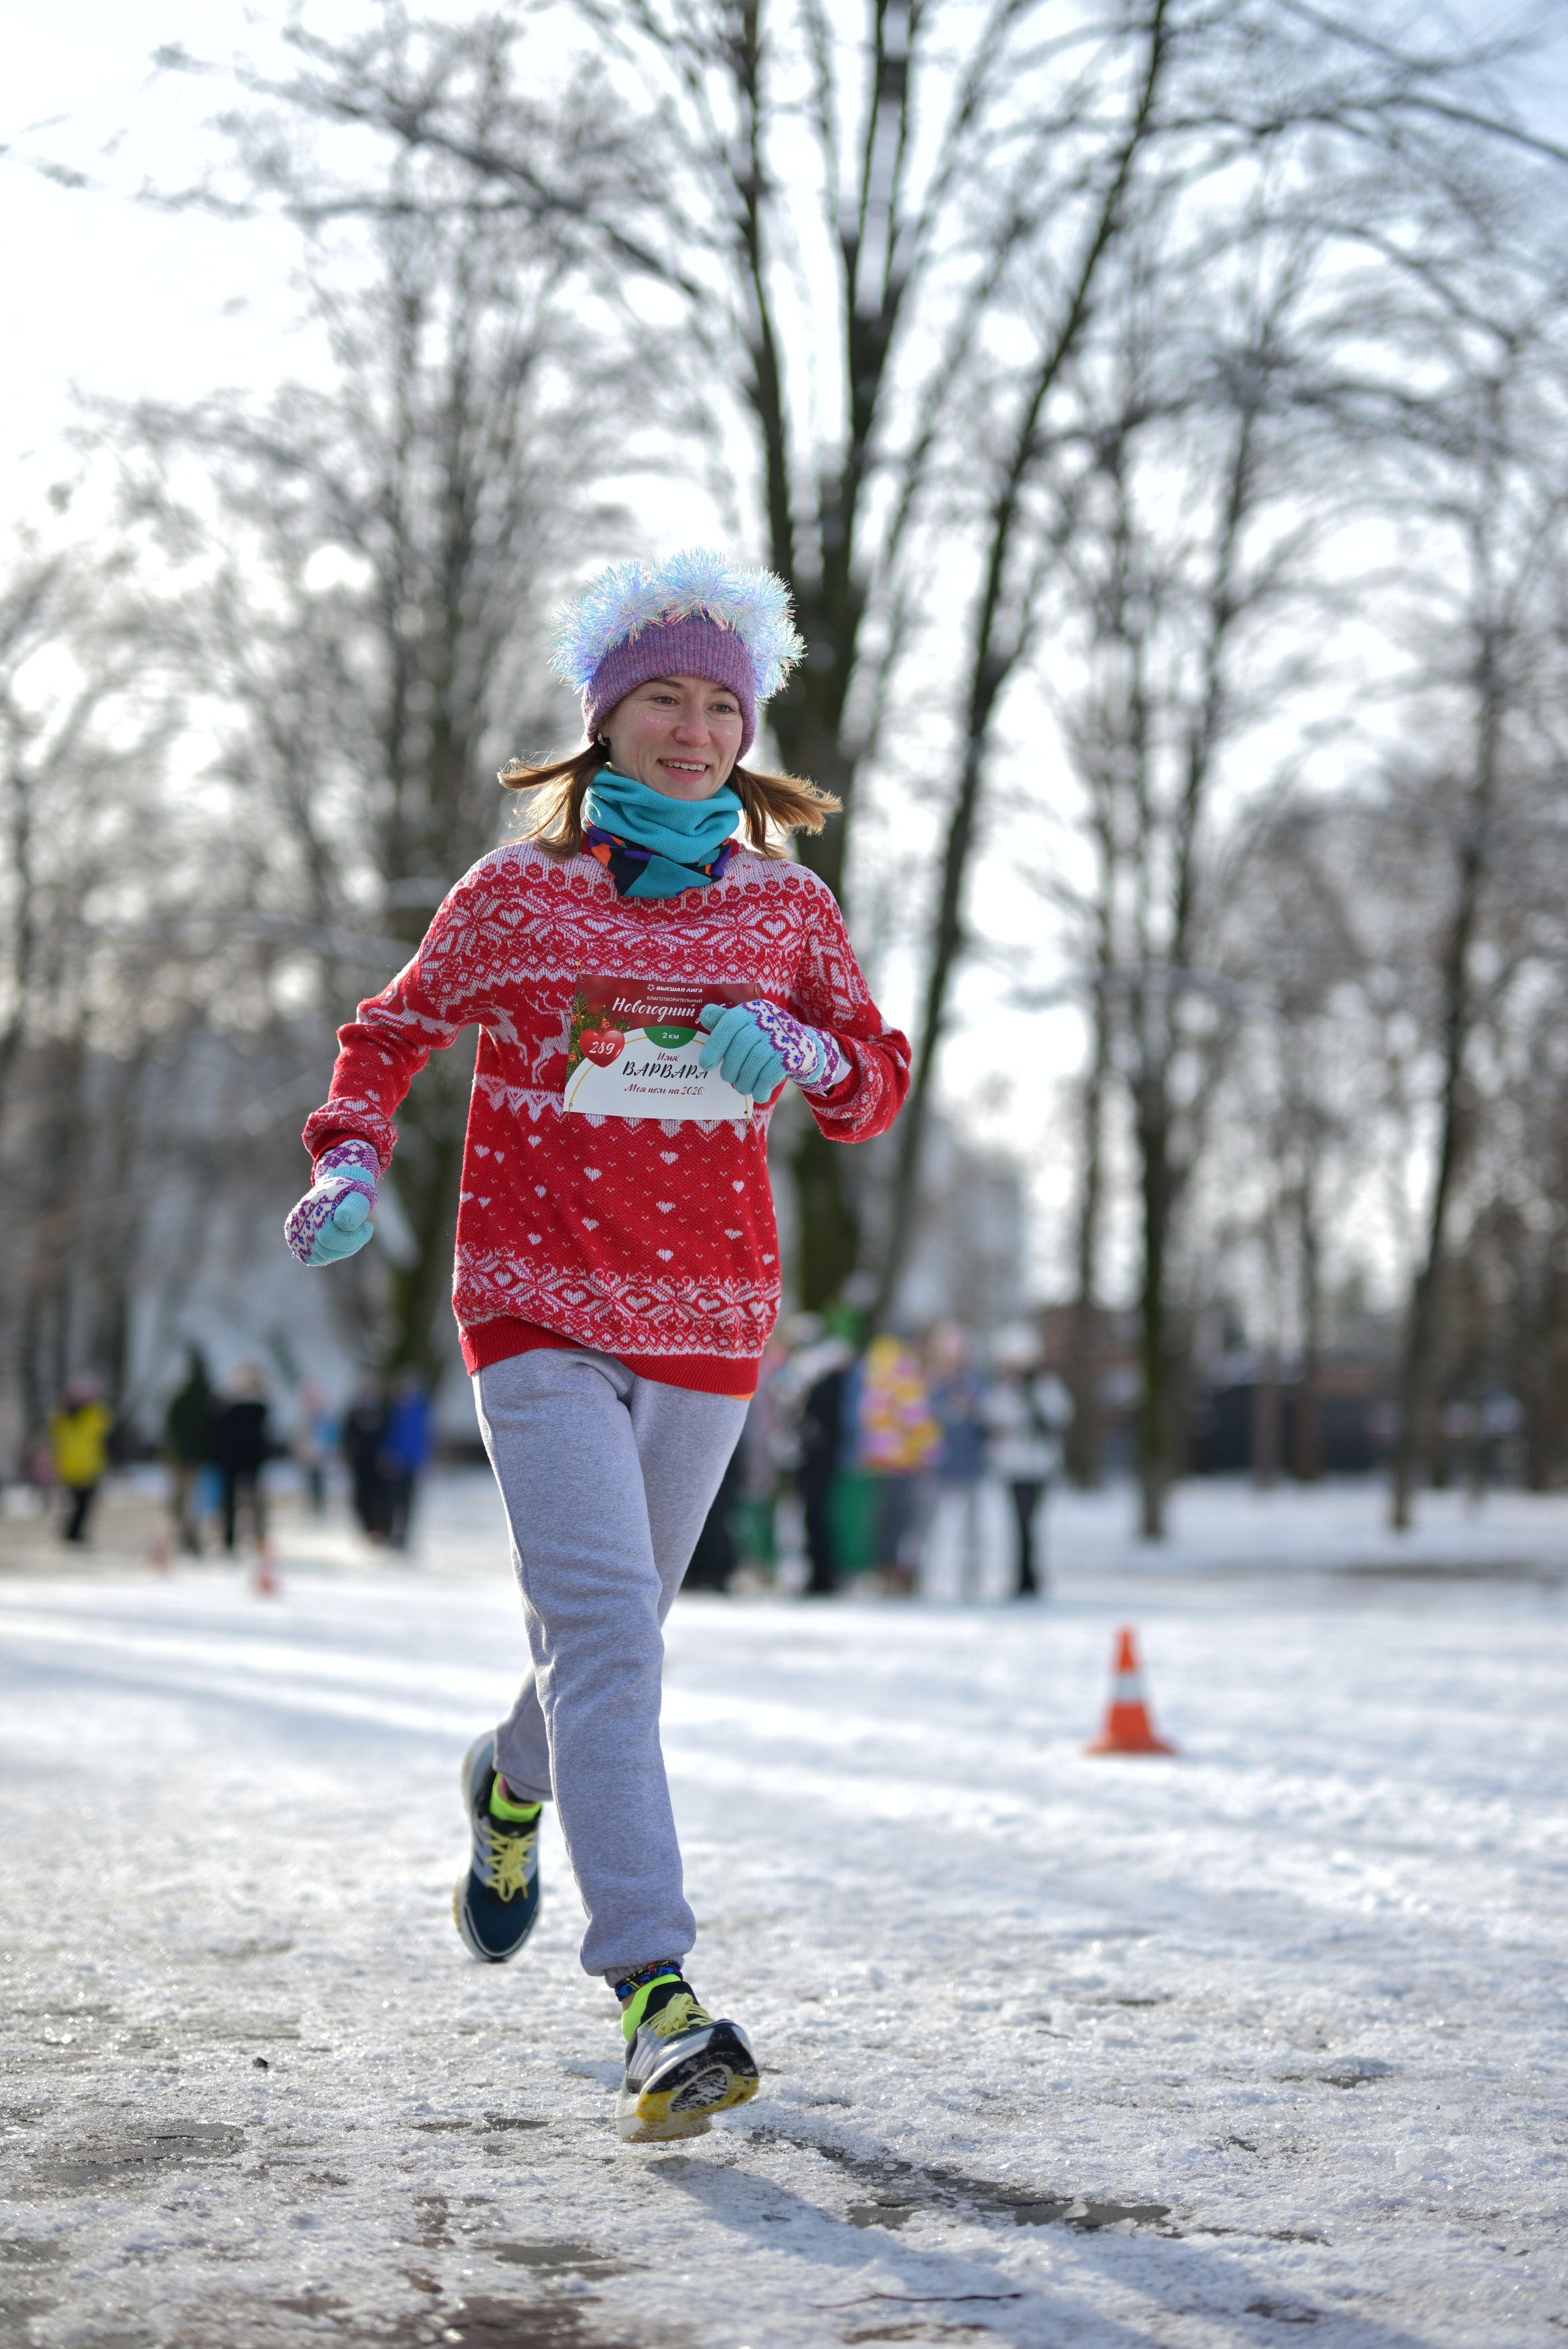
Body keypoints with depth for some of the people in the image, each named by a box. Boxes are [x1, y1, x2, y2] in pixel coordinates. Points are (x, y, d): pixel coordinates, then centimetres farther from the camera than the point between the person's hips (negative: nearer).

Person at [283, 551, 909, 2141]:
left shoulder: (785, 906, 6)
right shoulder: (513, 894, 1)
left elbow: (878, 1086, 12)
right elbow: (390, 1033, 14)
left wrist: (795, 1052, -10)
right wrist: (351, 1164, -5)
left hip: (707, 1321, 3)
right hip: (537, 1310, -3)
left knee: (615, 1629, 16)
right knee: (603, 1629, -18)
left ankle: (512, 1787, 51)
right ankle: (657, 2001, -24)